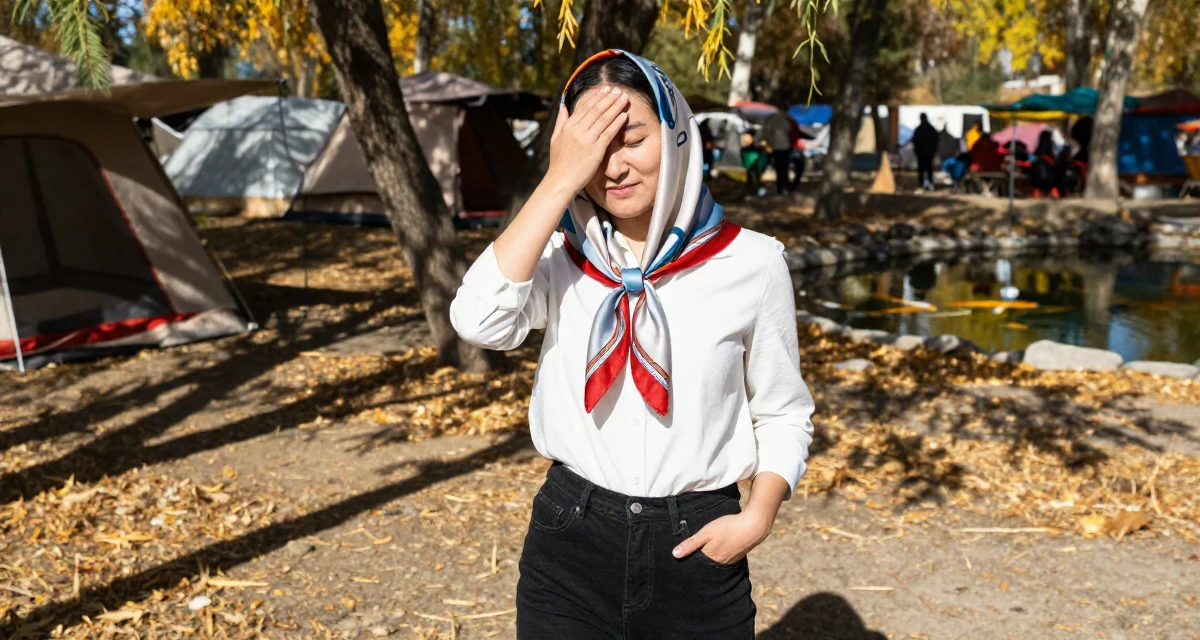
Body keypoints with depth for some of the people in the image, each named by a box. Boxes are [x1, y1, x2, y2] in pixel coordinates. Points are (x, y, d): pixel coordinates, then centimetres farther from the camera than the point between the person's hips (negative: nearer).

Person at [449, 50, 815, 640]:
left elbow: (783, 413, 4)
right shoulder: (561, 258, -2)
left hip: (697, 547, 0)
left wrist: (757, 518, -10)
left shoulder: (750, 263, -5)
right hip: (569, 543, 1)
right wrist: (559, 181, -19)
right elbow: (479, 321, -22)